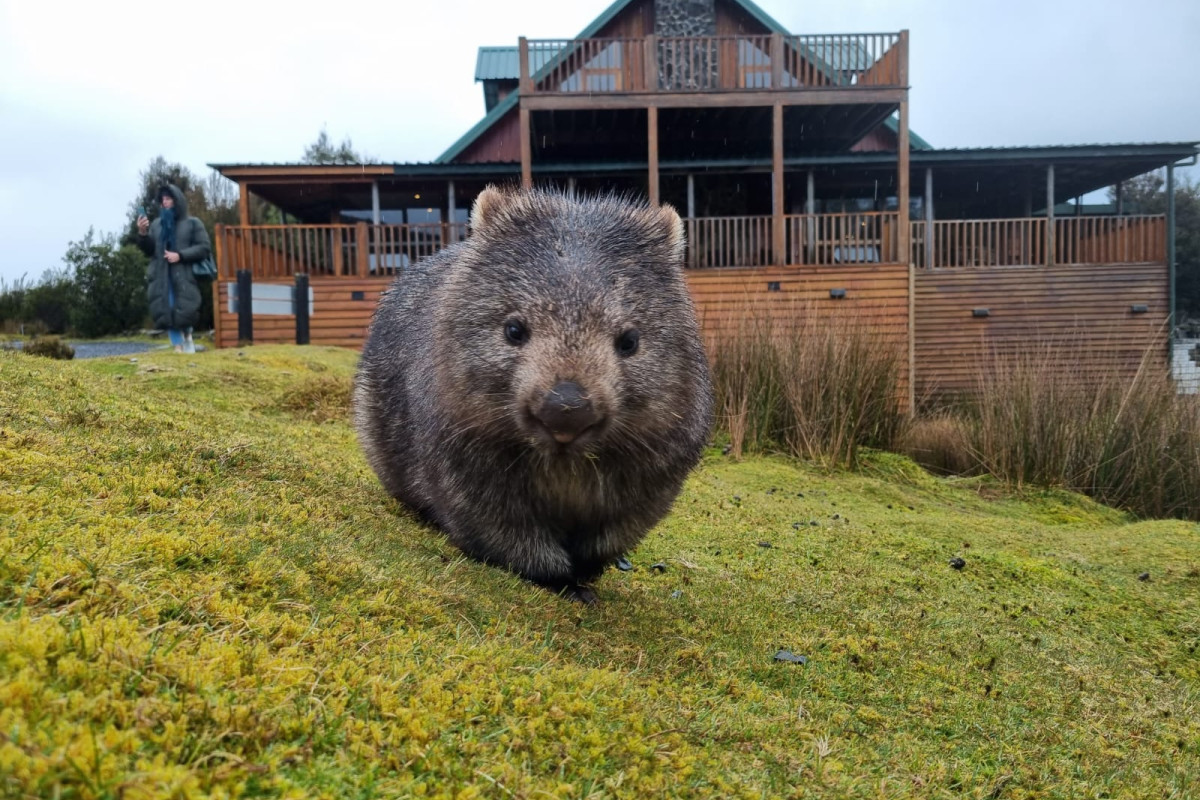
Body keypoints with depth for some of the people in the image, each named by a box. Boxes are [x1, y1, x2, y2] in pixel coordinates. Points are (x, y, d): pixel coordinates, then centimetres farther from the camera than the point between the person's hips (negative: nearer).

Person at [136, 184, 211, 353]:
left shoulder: (192, 223, 7)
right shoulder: (156, 224, 17)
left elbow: (205, 248, -2)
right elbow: (149, 250, 13)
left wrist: (181, 255, -13)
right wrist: (142, 233, -6)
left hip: (184, 278, -3)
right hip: (161, 278, 3)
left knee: (184, 313, -8)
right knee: (167, 314, -2)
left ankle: (187, 338, 18)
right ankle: (179, 348, 4)